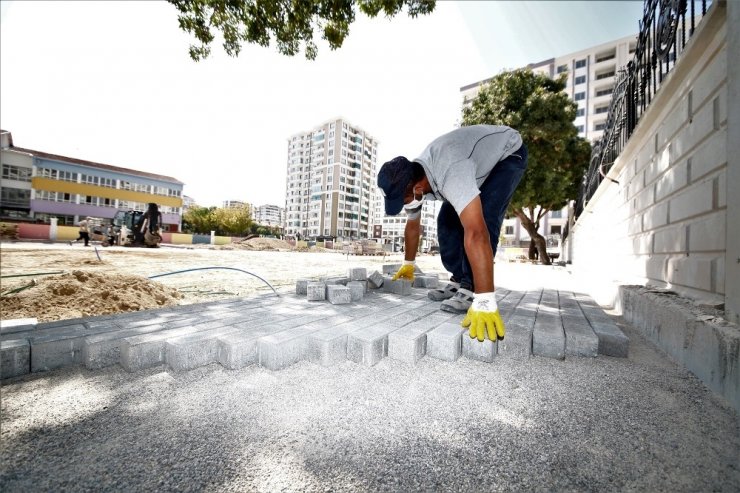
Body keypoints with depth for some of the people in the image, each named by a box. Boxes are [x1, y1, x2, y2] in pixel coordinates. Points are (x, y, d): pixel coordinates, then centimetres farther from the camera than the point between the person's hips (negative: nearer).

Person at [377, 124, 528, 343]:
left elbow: (476, 234, -53)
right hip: (481, 156, 7)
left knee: (482, 219, -27)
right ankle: (459, 282, 2)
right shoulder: (410, 180, -17)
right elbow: (413, 226, -2)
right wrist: (409, 264, 9)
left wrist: (485, 302, -53)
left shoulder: (451, 173, -45)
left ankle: (471, 291, -16)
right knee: (447, 219, -7)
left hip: (508, 153, -6)